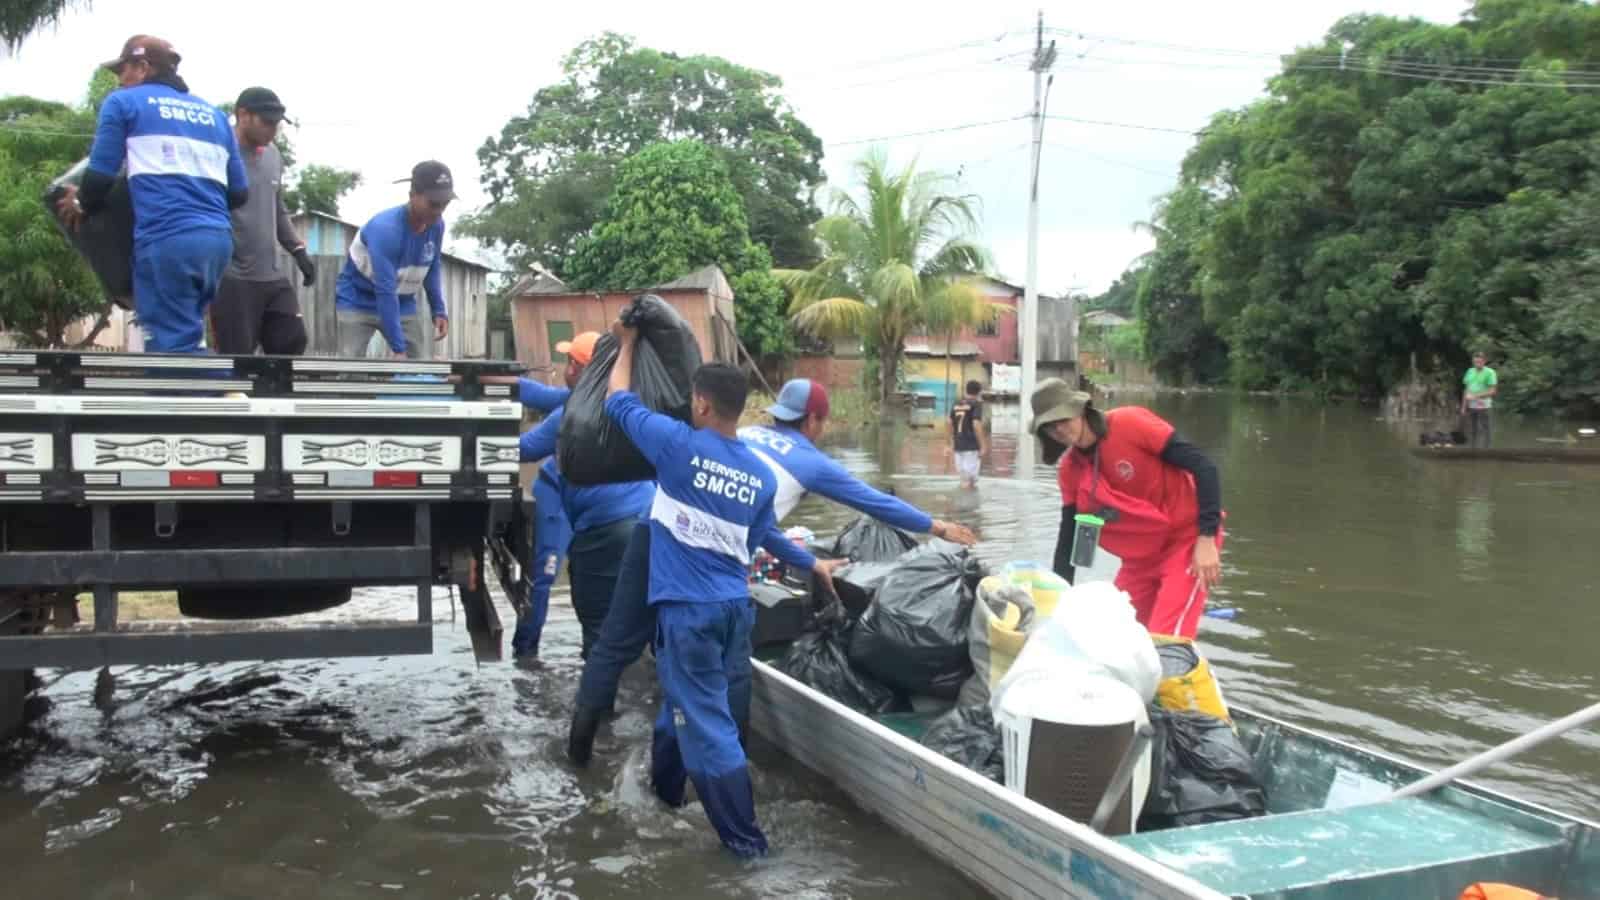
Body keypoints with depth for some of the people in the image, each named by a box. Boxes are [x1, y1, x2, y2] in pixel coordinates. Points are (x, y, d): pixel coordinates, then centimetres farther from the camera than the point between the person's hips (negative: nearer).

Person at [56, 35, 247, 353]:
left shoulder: (124, 102, 10)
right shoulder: (214, 114, 25)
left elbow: (101, 175, 4)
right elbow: (239, 192, 21)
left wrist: (81, 204, 24)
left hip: (168, 239, -6)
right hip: (218, 239, 6)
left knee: (173, 345, -5)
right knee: (183, 340, 14)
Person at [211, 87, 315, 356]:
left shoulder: (273, 156, 14)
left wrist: (298, 250, 14)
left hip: (273, 277, 7)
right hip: (233, 280, -7)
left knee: (292, 342, 6)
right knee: (236, 360, -4)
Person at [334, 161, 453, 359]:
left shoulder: (436, 226, -9)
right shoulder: (386, 228, -30)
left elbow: (432, 270, 9)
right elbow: (385, 291, -33)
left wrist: (439, 310, -5)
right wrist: (398, 348, -36)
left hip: (402, 305, 6)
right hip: (356, 303, -6)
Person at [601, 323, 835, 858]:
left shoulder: (678, 446, -10)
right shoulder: (762, 476, 5)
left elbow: (618, 401, 3)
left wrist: (627, 344, 19)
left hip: (689, 608, -6)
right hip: (736, 605, 6)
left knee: (706, 721, 0)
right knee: (686, 700, 25)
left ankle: (744, 837, 5)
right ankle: (666, 785, 43)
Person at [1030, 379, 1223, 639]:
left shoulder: (1129, 423, -19)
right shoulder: (1070, 469, -1)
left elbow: (1203, 467, -18)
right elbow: (1068, 535, 6)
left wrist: (1207, 539, -22)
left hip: (1187, 540, -6)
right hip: (1140, 555, 6)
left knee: (1166, 640, -13)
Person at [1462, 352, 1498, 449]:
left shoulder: (1489, 373, -7)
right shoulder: (1470, 371, 11)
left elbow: (1492, 391, -11)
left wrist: (1476, 396, -19)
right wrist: (1463, 406, 13)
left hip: (1483, 406, -6)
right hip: (1471, 406, 6)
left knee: (1482, 431, -6)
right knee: (1472, 430, 9)